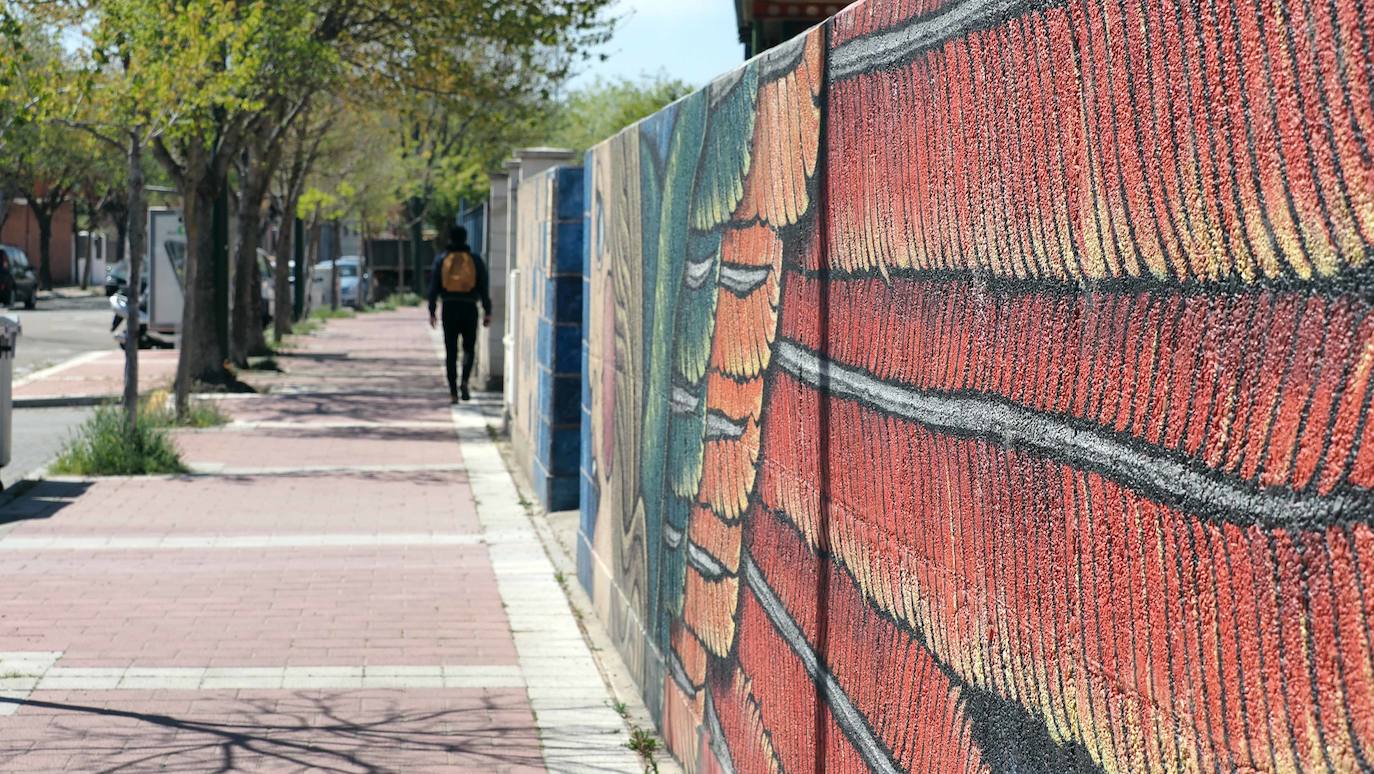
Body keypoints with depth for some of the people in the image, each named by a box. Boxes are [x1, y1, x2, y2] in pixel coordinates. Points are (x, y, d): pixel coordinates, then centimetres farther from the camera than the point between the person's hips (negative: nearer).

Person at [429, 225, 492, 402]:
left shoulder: (441, 260, 3)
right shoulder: (476, 260, 2)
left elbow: (433, 288, 2)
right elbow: (484, 288, 1)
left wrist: (432, 312, 8)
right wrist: (487, 312, 5)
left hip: (449, 309, 0)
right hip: (469, 308, 0)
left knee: (451, 351, 5)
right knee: (469, 348, 11)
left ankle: (453, 392, 3)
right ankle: (464, 381, -12)